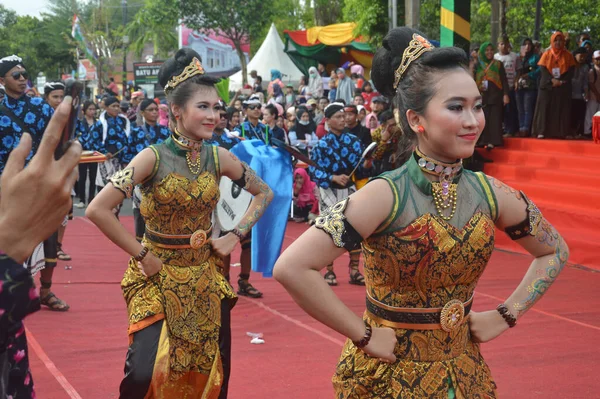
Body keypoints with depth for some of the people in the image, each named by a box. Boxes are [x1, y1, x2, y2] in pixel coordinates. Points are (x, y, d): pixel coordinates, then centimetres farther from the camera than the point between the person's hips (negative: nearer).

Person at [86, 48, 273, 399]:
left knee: (212, 371, 10)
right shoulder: (153, 158, -16)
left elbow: (264, 193, 12)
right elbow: (97, 210, -23)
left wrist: (237, 235, 1)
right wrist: (141, 254, -18)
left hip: (205, 276, 4)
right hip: (158, 277, -4)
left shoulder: (219, 157, -3)